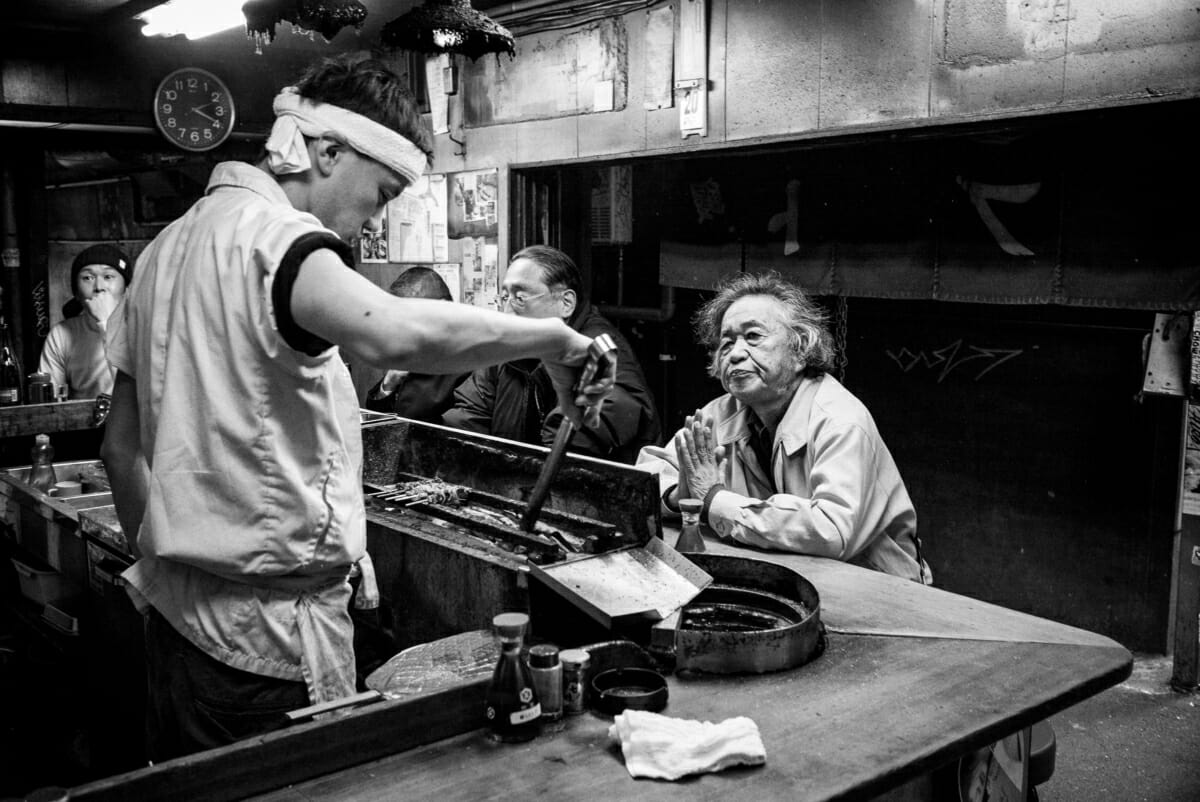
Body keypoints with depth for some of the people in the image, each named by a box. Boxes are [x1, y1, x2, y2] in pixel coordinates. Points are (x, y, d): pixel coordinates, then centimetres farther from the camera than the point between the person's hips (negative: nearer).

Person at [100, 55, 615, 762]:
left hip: (176, 615, 10)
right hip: (270, 627, -10)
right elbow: (391, 333, -38)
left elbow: (123, 447, 19)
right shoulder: (273, 233, -16)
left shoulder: (172, 241, 14)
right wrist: (555, 338, -26)